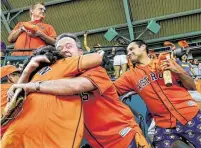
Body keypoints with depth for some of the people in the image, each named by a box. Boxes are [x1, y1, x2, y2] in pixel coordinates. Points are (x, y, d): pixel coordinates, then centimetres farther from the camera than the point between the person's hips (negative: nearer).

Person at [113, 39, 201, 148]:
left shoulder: (166, 62, 6)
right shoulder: (130, 76, 9)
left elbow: (192, 86, 7)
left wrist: (178, 72, -10)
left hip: (191, 116, -1)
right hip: (164, 124, 1)